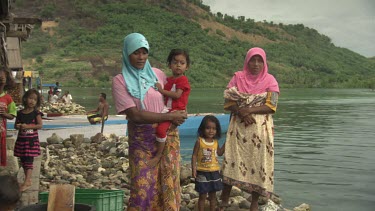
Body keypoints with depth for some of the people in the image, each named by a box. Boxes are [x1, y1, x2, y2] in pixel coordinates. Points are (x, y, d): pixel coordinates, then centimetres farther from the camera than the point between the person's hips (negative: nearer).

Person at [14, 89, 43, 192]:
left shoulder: (36, 113, -5)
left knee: (29, 160, -8)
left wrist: (27, 126, -21)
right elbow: (15, 125, 13)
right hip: (21, 139, 5)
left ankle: (26, 182, -8)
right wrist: (18, 126, -11)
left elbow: (40, 125, -13)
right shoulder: (20, 113, 6)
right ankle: (28, 179, 21)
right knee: (23, 160, 10)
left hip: (31, 140, -5)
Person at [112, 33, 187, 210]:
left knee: (168, 183, 5)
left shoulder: (158, 74, 4)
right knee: (143, 187, -1)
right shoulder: (120, 81, -7)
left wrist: (178, 114, -2)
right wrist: (169, 117, -15)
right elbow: (135, 115, -15)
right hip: (141, 140, -3)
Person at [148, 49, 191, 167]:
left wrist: (162, 90, -16)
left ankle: (158, 156, -16)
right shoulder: (168, 80, 16)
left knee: (161, 128, -27)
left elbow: (177, 95, -19)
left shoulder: (183, 80, -8)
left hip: (177, 110, -9)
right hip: (167, 110, 9)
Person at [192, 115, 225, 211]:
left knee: (213, 195, 14)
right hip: (202, 172, -4)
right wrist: (194, 169, -16)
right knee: (202, 196, 5)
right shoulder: (199, 141, -10)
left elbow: (219, 153, 15)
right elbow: (194, 156, -8)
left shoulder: (215, 142, 3)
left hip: (214, 172, 4)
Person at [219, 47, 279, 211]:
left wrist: (249, 110, -19)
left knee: (258, 163, 2)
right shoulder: (237, 78, 4)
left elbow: (271, 106, -8)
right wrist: (241, 112, -17)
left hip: (260, 129, -1)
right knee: (232, 162, 1)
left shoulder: (270, 80, 0)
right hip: (238, 127, 1)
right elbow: (228, 102, 1)